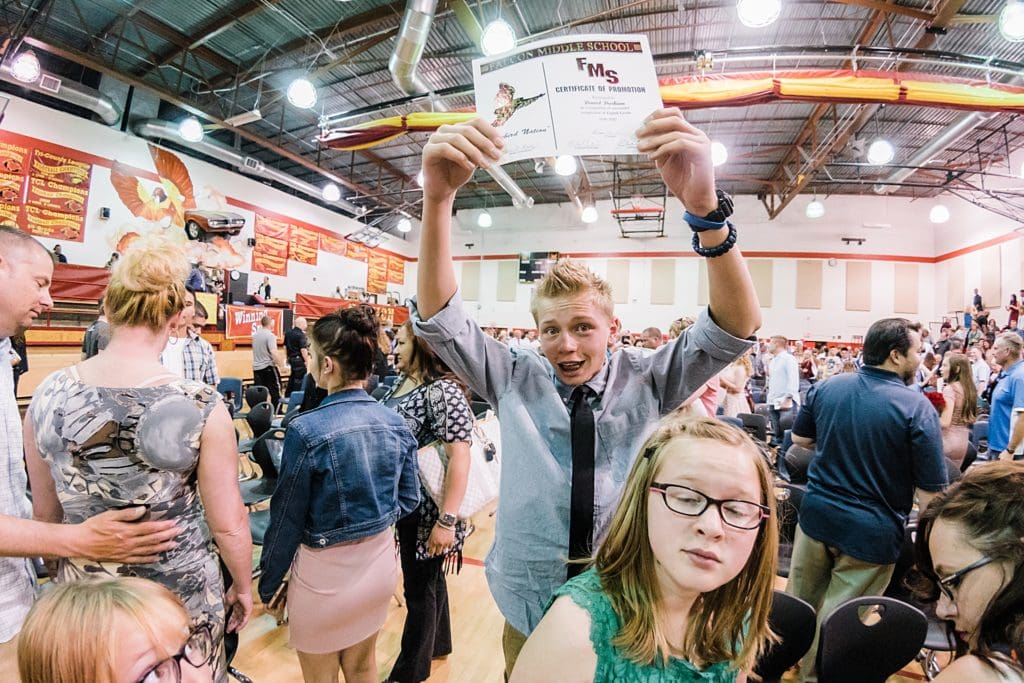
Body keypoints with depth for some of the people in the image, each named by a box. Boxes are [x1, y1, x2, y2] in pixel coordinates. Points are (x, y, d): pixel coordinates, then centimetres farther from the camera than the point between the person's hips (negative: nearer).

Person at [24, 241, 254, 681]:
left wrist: (62, 571, 21)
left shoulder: (49, 395, -11)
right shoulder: (201, 407, -24)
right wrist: (243, 587, 2)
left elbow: (45, 513, 3)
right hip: (181, 593, -3)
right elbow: (228, 525, -15)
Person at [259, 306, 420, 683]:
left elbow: (286, 519, -13)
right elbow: (408, 500, 1)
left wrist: (268, 584, 2)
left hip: (326, 572, -4)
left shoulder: (307, 429, -23)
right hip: (380, 560, 5)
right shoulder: (396, 423, -8)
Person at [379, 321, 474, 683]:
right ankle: (438, 643, 49)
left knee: (420, 587, 12)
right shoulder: (401, 383, 4)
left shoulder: (444, 391, -22)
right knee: (427, 578, 26)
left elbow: (460, 458, -26)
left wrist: (447, 521, -26)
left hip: (426, 508, -8)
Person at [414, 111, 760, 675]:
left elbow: (738, 326, -21)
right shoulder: (515, 382, -9)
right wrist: (437, 197, -34)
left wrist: (704, 206, -39)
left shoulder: (647, 381, -10)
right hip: (528, 612, 1)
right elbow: (439, 319, -18)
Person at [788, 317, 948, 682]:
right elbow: (930, 493, -15)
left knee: (799, 606, 24)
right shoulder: (918, 407, -16)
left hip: (817, 515, 4)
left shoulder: (825, 387, -4)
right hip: (871, 531, -4)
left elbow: (800, 439, 11)